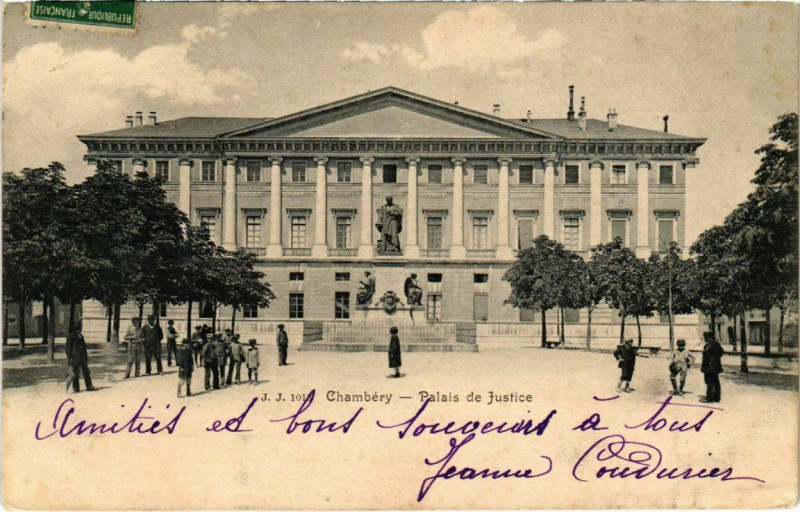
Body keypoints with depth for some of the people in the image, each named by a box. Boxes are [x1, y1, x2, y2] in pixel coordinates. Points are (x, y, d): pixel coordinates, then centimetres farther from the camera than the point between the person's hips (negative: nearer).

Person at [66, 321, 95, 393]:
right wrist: (70, 358, -14)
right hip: (75, 358, -7)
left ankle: (89, 386, 10)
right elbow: (68, 348, -8)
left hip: (83, 357, 7)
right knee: (76, 374, -2)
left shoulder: (81, 336, 18)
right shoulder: (71, 336, -5)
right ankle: (76, 388, 5)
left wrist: (86, 356, 22)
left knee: (86, 372, 6)